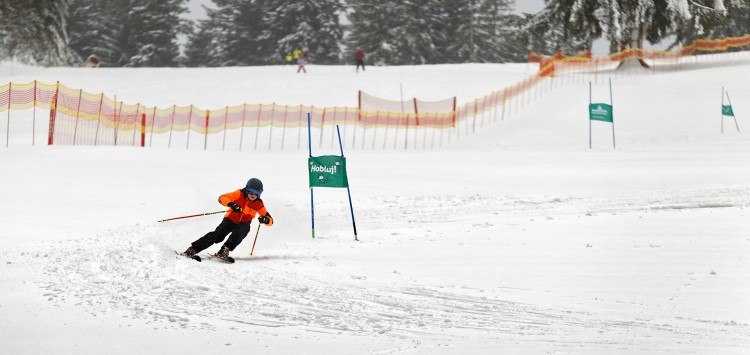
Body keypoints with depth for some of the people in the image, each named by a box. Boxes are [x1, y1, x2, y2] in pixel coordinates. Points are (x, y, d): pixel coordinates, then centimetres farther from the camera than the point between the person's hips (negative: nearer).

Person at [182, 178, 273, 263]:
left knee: (243, 229, -34)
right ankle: (191, 250, -23)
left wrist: (265, 219, -31)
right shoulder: (240, 194, -10)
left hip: (243, 224, 2)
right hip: (230, 220, -2)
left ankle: (224, 251, -37)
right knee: (218, 235, -24)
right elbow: (222, 198, -20)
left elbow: (270, 220, -6)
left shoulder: (259, 204, -6)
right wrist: (231, 204, -40)